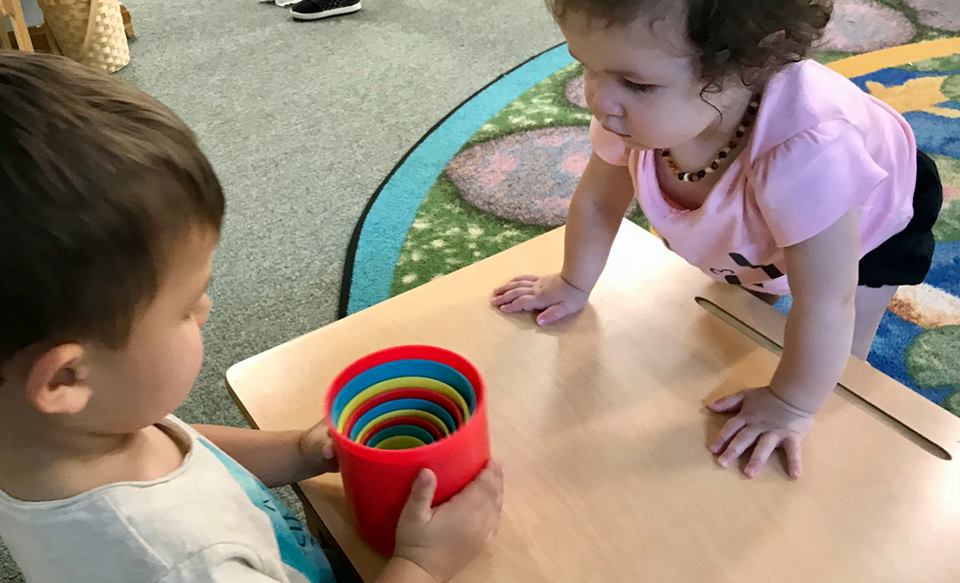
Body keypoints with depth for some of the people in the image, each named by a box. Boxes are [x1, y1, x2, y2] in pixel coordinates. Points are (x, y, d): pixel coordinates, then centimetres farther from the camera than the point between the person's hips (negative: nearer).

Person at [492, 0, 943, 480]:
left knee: (829, 377, -2)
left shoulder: (805, 154, -52)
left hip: (869, 223, -4)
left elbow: (825, 302, -39)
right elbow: (599, 201, -14)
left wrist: (792, 405, -27)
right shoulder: (640, 109, -35)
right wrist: (573, 285, -1)